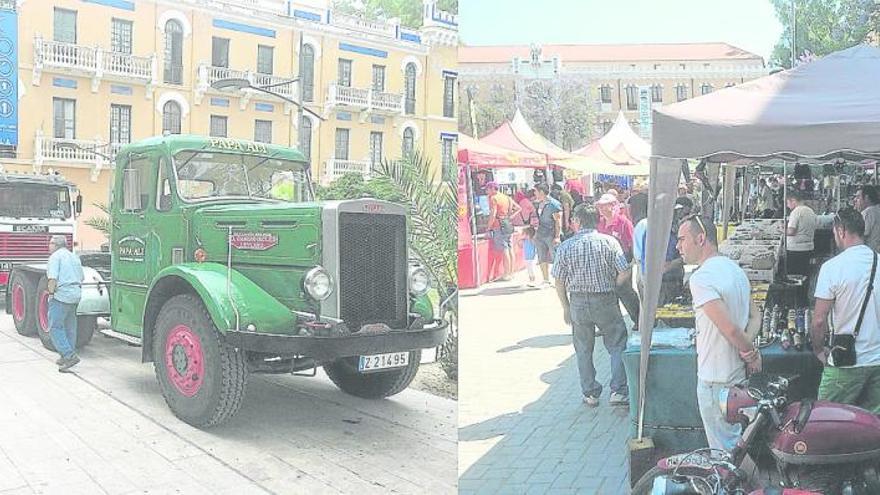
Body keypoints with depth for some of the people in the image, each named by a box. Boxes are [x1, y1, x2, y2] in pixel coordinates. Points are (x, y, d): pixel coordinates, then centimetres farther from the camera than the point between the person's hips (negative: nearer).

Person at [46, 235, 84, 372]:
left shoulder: (55, 257, -7)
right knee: (70, 327, 15)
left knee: (55, 327, -4)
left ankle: (70, 356, -15)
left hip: (61, 295, -8)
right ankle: (66, 357, 21)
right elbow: (81, 278, 18)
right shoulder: (74, 257, 18)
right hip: (76, 294, 8)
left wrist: (51, 293, -8)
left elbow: (53, 278, -16)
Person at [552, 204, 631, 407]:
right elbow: (624, 273, -12)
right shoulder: (609, 242, -8)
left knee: (584, 351, 14)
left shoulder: (565, 247, -4)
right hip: (606, 301, -1)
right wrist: (610, 285, 7)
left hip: (578, 302, 2)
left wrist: (566, 307, 10)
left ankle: (590, 394, 20)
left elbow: (559, 282, -2)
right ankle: (618, 391, 5)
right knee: (617, 346, 11)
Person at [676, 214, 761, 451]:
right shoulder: (734, 268, 8)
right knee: (735, 441, 23)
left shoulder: (701, 278, -22)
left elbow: (729, 328, -28)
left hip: (715, 380, -9)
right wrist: (750, 352, 1)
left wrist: (750, 352, -12)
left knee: (723, 451, 4)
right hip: (737, 374, 9)